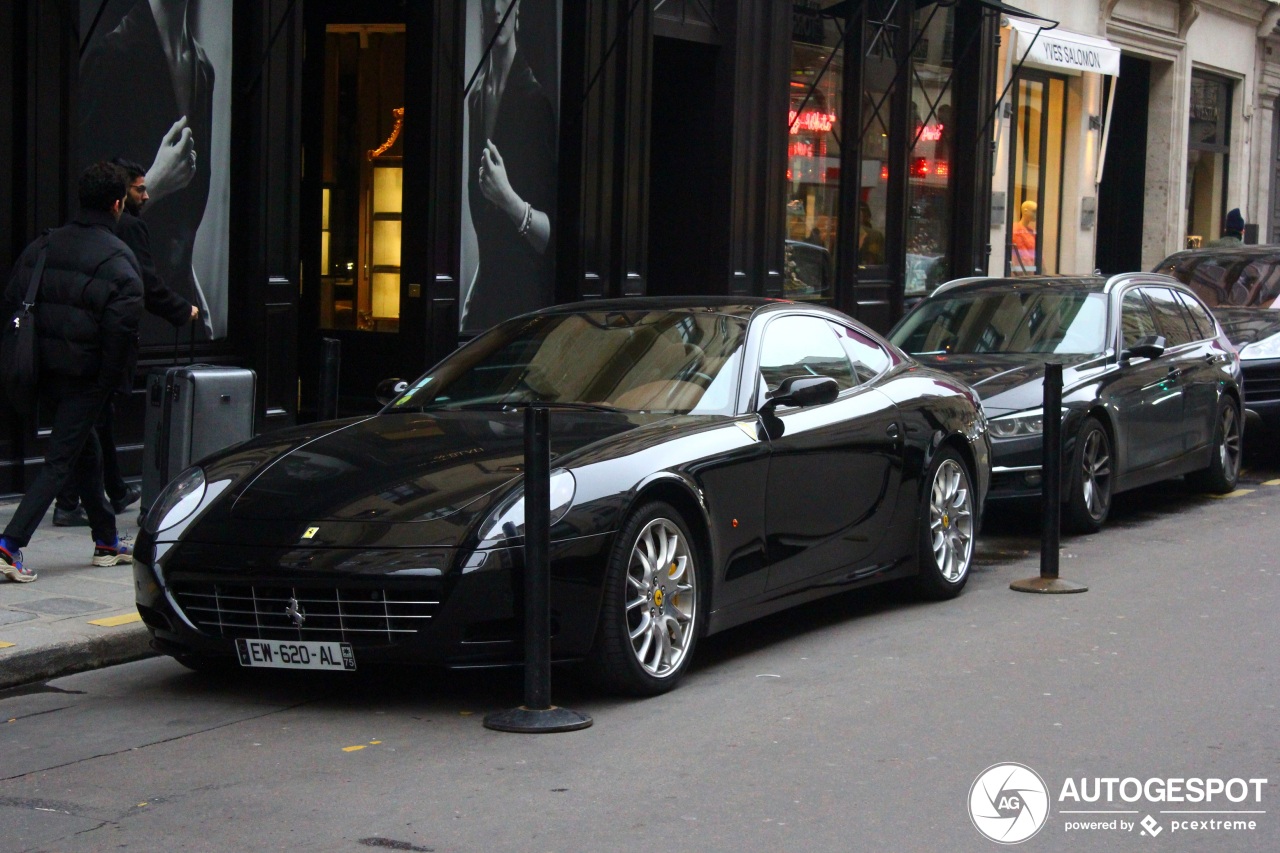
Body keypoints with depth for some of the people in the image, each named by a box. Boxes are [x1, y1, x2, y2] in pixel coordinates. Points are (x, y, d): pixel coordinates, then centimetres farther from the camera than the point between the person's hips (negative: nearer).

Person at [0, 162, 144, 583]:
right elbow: (122, 327, -21)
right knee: (60, 461, -2)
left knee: (85, 451, 21)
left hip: (46, 372, 7)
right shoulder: (117, 259, -13)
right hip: (85, 376, -7)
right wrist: (109, 379, -10)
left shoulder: (43, 246, 6)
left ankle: (106, 540, 30)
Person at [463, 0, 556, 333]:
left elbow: (553, 233, -12)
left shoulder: (535, 100, -10)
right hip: (483, 291, 6)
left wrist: (510, 199, -26)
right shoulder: (476, 96, 11)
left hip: (526, 295, -6)